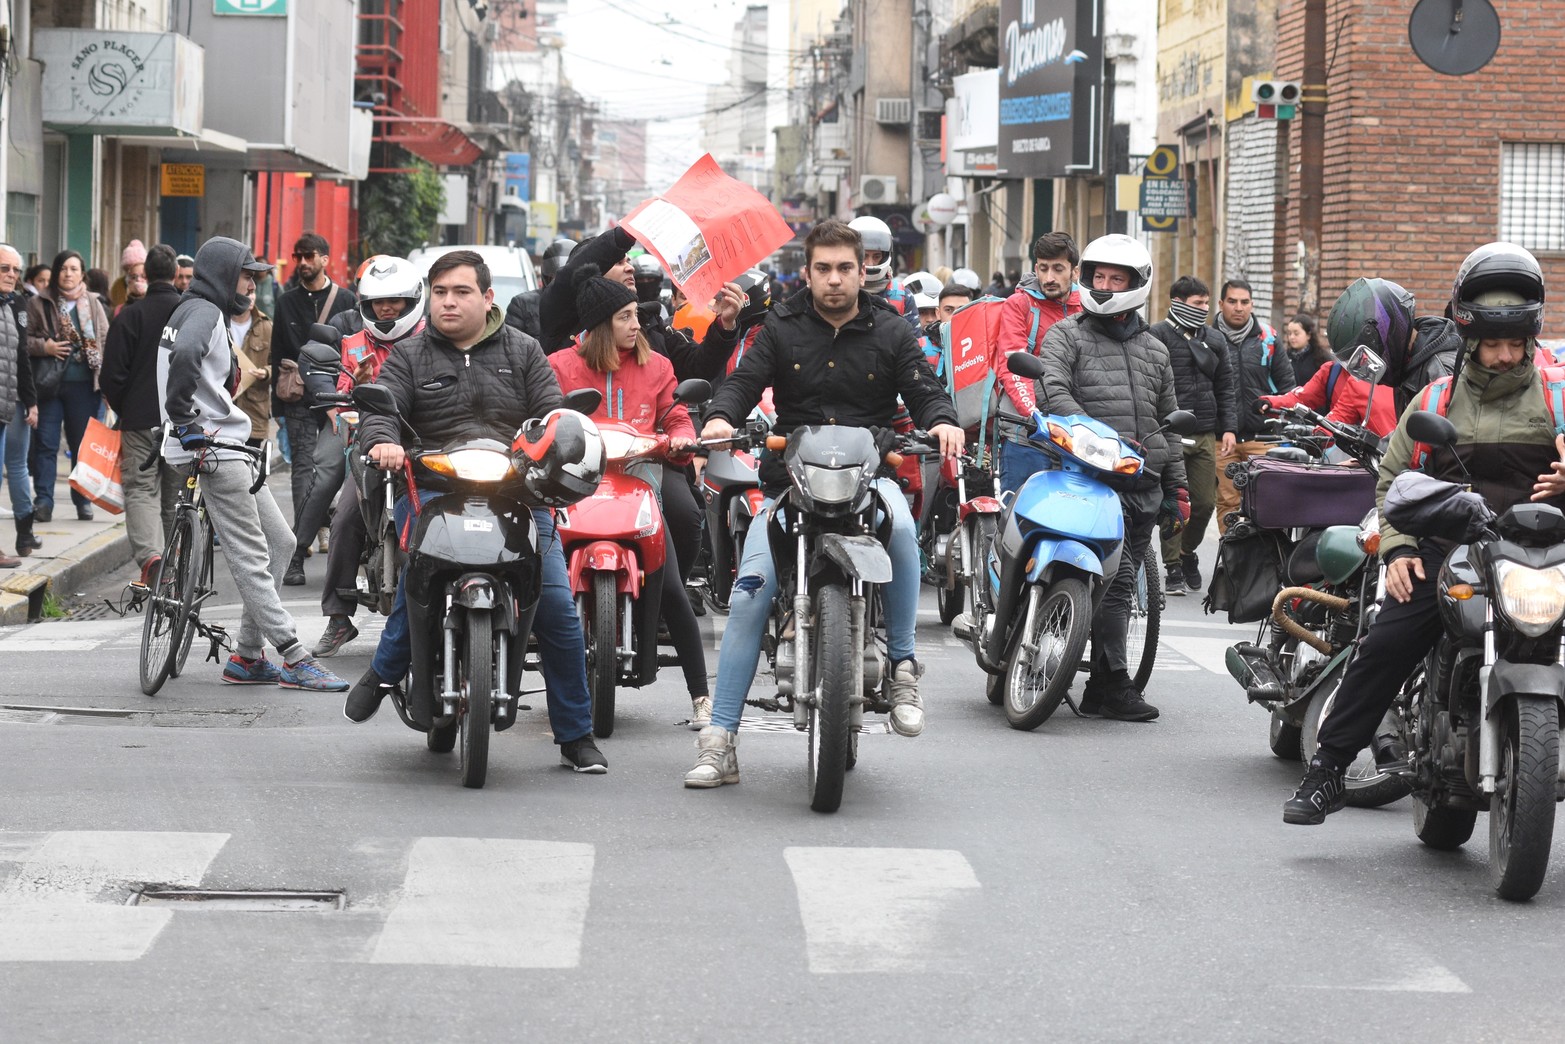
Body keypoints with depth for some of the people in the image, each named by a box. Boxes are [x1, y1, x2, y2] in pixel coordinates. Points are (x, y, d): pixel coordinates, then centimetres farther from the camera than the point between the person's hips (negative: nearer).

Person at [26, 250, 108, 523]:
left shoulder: (93, 304, 8)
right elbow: (22, 339, 5)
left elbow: (105, 342, 7)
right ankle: (43, 501, -1)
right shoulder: (40, 304, 4)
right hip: (48, 384, -1)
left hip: (83, 384, 1)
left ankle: (83, 500, 15)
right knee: (45, 444, -2)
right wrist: (44, 347, -13)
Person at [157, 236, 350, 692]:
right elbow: (185, 355, -32)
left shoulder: (206, 313, 22)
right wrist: (184, 419, -26)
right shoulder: (204, 312, -11)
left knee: (280, 542, 10)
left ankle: (247, 657, 12)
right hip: (213, 450, -11)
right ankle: (294, 659, -11)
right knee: (251, 557, -10)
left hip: (228, 447, 11)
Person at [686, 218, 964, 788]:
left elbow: (923, 388, 2)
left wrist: (941, 420, -21)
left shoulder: (890, 332, 9)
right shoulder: (781, 328, 9)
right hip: (791, 476, 1)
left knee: (900, 526, -36)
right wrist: (722, 416, -22)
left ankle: (901, 663, -20)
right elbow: (745, 379, 0)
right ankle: (719, 740, -10)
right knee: (749, 592, -13)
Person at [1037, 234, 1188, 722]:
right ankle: (1114, 685, -17)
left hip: (1145, 484, 6)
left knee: (1121, 584, 6)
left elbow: (1168, 421, 26)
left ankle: (1099, 689, 10)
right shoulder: (1066, 336, 6)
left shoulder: (1155, 351, 22)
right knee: (1116, 576, -18)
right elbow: (1053, 392, -11)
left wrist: (1178, 487, 21)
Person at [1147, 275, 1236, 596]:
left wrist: (1229, 428, 9)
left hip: (1205, 435, 5)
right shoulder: (1157, 337, -3)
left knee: (1205, 502, 7)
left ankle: (1187, 552, 29)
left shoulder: (1215, 340, 16)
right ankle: (1172, 566, 4)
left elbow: (1226, 388, 19)